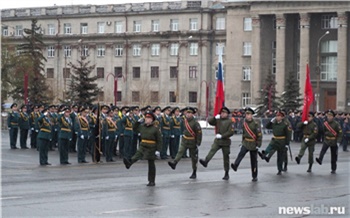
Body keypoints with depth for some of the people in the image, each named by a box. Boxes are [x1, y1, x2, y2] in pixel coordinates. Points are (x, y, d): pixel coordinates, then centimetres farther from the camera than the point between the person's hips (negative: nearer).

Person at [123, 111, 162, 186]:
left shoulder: (155, 128, -9)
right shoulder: (142, 126, 5)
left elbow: (159, 140, -9)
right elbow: (134, 129, 22)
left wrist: (158, 150, -14)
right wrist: (138, 122, 8)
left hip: (151, 148, -4)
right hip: (143, 146, 4)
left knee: (151, 164, 4)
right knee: (137, 155, -26)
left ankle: (152, 181, 11)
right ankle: (129, 163, -54)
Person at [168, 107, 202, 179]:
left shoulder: (195, 123, -15)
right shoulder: (184, 121, 3)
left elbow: (199, 133, -14)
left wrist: (198, 143, -17)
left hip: (192, 142, -4)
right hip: (184, 141, 5)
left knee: (194, 157, 4)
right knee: (180, 152, -18)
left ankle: (194, 173, 13)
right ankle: (174, 163, -36)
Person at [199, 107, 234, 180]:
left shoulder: (229, 121, -7)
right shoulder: (218, 120, 8)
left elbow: (231, 132, -14)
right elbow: (210, 122, 2)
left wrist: (221, 136, -20)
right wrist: (215, 117, -14)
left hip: (225, 141, -3)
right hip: (217, 141, 3)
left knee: (226, 157, 5)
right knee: (212, 150, -24)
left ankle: (226, 174, 14)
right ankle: (205, 162, -44)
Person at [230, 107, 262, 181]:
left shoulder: (256, 124, -11)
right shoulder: (244, 123, 5)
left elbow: (259, 135, -10)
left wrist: (258, 145, -13)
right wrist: (242, 142, 19)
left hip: (253, 145, -3)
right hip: (246, 143, 3)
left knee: (254, 160, 4)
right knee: (241, 153, -25)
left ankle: (255, 176, 14)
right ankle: (235, 165, -42)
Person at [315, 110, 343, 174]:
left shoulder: (336, 124, -10)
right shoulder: (325, 123, 1)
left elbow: (340, 133, -9)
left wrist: (338, 141, -15)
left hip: (334, 142, -2)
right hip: (326, 140, 2)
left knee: (334, 156, 4)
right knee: (323, 149, -28)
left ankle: (333, 169, 13)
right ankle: (320, 160, -47)